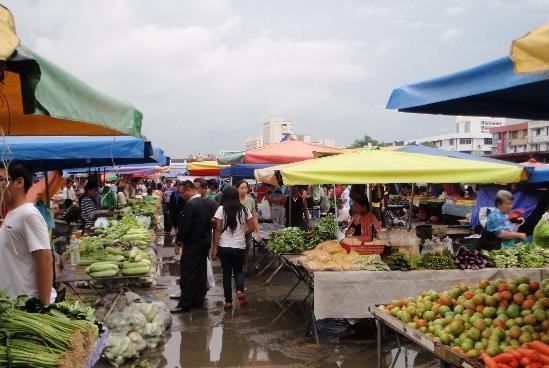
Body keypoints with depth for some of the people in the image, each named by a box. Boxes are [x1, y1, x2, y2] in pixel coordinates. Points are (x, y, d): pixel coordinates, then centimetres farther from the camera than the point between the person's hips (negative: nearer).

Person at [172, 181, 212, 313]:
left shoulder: (190, 205, -18)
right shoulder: (204, 203, 8)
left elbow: (184, 226, -19)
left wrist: (178, 243, -9)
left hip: (192, 244, -9)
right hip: (205, 242, 9)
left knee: (187, 274, -3)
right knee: (200, 272, 13)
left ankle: (184, 304, -1)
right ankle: (198, 300, 20)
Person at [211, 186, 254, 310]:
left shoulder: (221, 209, -7)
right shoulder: (244, 209, 0)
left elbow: (217, 230, -8)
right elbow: (251, 228, 2)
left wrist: (214, 248, -4)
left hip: (224, 246, -1)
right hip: (240, 246, 1)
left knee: (227, 273, 10)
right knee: (238, 270, 17)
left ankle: (228, 301, 12)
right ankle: (240, 290, -10)